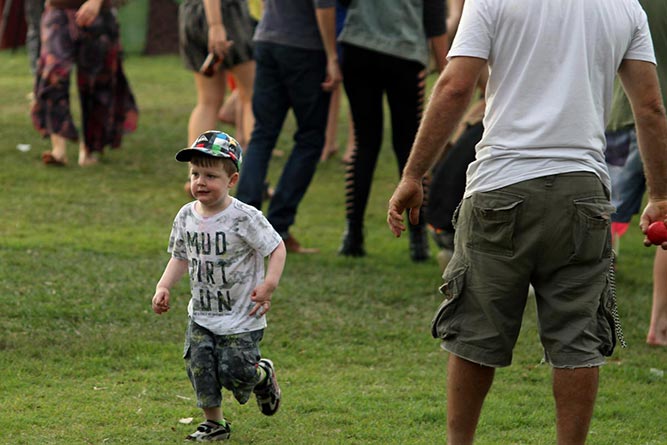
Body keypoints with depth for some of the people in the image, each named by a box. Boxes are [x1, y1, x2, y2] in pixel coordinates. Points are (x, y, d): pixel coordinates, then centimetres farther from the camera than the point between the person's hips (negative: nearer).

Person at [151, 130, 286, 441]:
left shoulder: (243, 218, -17)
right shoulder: (186, 217, 0)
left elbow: (276, 248, -13)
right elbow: (180, 258, 13)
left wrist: (269, 284, -26)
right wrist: (163, 287, -1)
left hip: (241, 317, -5)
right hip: (201, 315, 5)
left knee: (235, 371, -8)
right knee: (199, 366, -2)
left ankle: (264, 376, 27)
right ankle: (213, 423, 16)